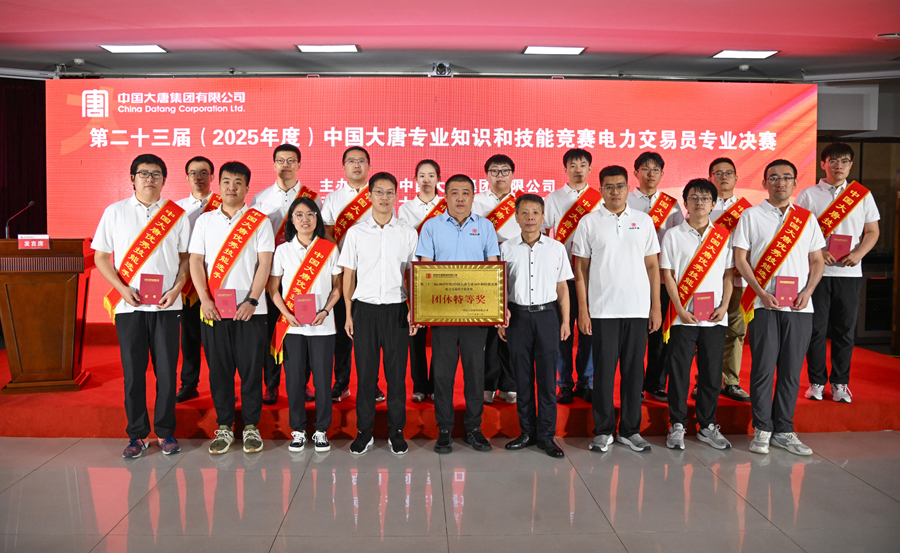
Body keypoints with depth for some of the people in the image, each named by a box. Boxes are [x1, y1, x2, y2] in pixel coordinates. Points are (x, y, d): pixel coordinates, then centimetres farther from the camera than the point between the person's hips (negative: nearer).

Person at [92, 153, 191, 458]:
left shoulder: (177, 214, 6)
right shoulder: (115, 212, 6)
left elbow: (186, 257, 8)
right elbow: (101, 256, 6)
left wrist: (176, 288, -7)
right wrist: (122, 288, -8)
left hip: (166, 306, 0)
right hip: (128, 305, 0)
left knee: (166, 370, 3)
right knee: (133, 372, 4)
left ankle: (165, 432, 17)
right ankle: (136, 435, 17)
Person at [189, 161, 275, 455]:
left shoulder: (260, 221, 4)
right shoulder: (205, 220, 11)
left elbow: (264, 263, -3)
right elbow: (196, 261, 6)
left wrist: (251, 301, -13)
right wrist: (205, 299, -7)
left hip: (249, 309, -2)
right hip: (213, 309, 2)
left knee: (251, 369, 2)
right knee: (219, 369, 7)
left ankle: (251, 427, 14)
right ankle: (224, 427, 19)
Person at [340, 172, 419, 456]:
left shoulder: (408, 233, 4)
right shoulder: (356, 232, 5)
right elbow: (348, 275, 7)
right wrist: (349, 313, 3)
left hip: (396, 309, 0)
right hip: (365, 308, 0)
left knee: (396, 373, 5)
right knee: (365, 373, 5)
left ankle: (396, 432, 17)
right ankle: (364, 432, 18)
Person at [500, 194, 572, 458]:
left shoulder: (556, 248, 4)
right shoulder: (507, 248, 3)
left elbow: (562, 288, 8)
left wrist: (565, 320, 4)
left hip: (547, 315, 0)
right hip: (518, 315, 1)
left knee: (547, 377, 1)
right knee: (522, 376, 7)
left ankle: (546, 435, 11)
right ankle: (527, 432, 19)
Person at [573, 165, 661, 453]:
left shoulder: (644, 220, 9)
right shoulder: (589, 222, 3)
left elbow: (652, 266, 10)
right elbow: (581, 269, 2)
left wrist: (656, 306, 4)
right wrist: (582, 310, -3)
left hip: (638, 309, 2)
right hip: (602, 309, -2)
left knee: (634, 370, 7)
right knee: (604, 370, 4)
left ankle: (630, 430, 19)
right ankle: (603, 430, 16)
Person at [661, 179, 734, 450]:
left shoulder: (724, 235, 9)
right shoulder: (673, 235, 2)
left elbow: (729, 274, 9)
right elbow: (667, 274, -1)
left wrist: (724, 306, -4)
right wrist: (680, 310, -9)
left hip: (715, 318, 2)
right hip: (683, 317, -2)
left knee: (712, 373, 7)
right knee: (679, 372, 2)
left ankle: (707, 426, 20)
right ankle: (677, 426, 14)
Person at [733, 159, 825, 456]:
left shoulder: (807, 218, 13)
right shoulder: (751, 215, 4)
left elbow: (817, 260, 14)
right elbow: (740, 258, 0)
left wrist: (808, 291, -3)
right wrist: (762, 292, -10)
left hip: (800, 307, 3)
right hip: (764, 305, -3)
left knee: (791, 370, 6)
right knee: (763, 367, -3)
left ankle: (784, 431, 16)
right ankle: (762, 430, 8)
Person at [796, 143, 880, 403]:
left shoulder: (862, 194, 10)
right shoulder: (808, 194, 4)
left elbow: (872, 231, 11)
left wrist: (859, 253, -8)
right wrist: (816, 252, -15)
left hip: (849, 272, 2)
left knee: (845, 330, 5)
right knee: (816, 328, 1)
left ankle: (840, 382, 18)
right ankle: (817, 382, 14)